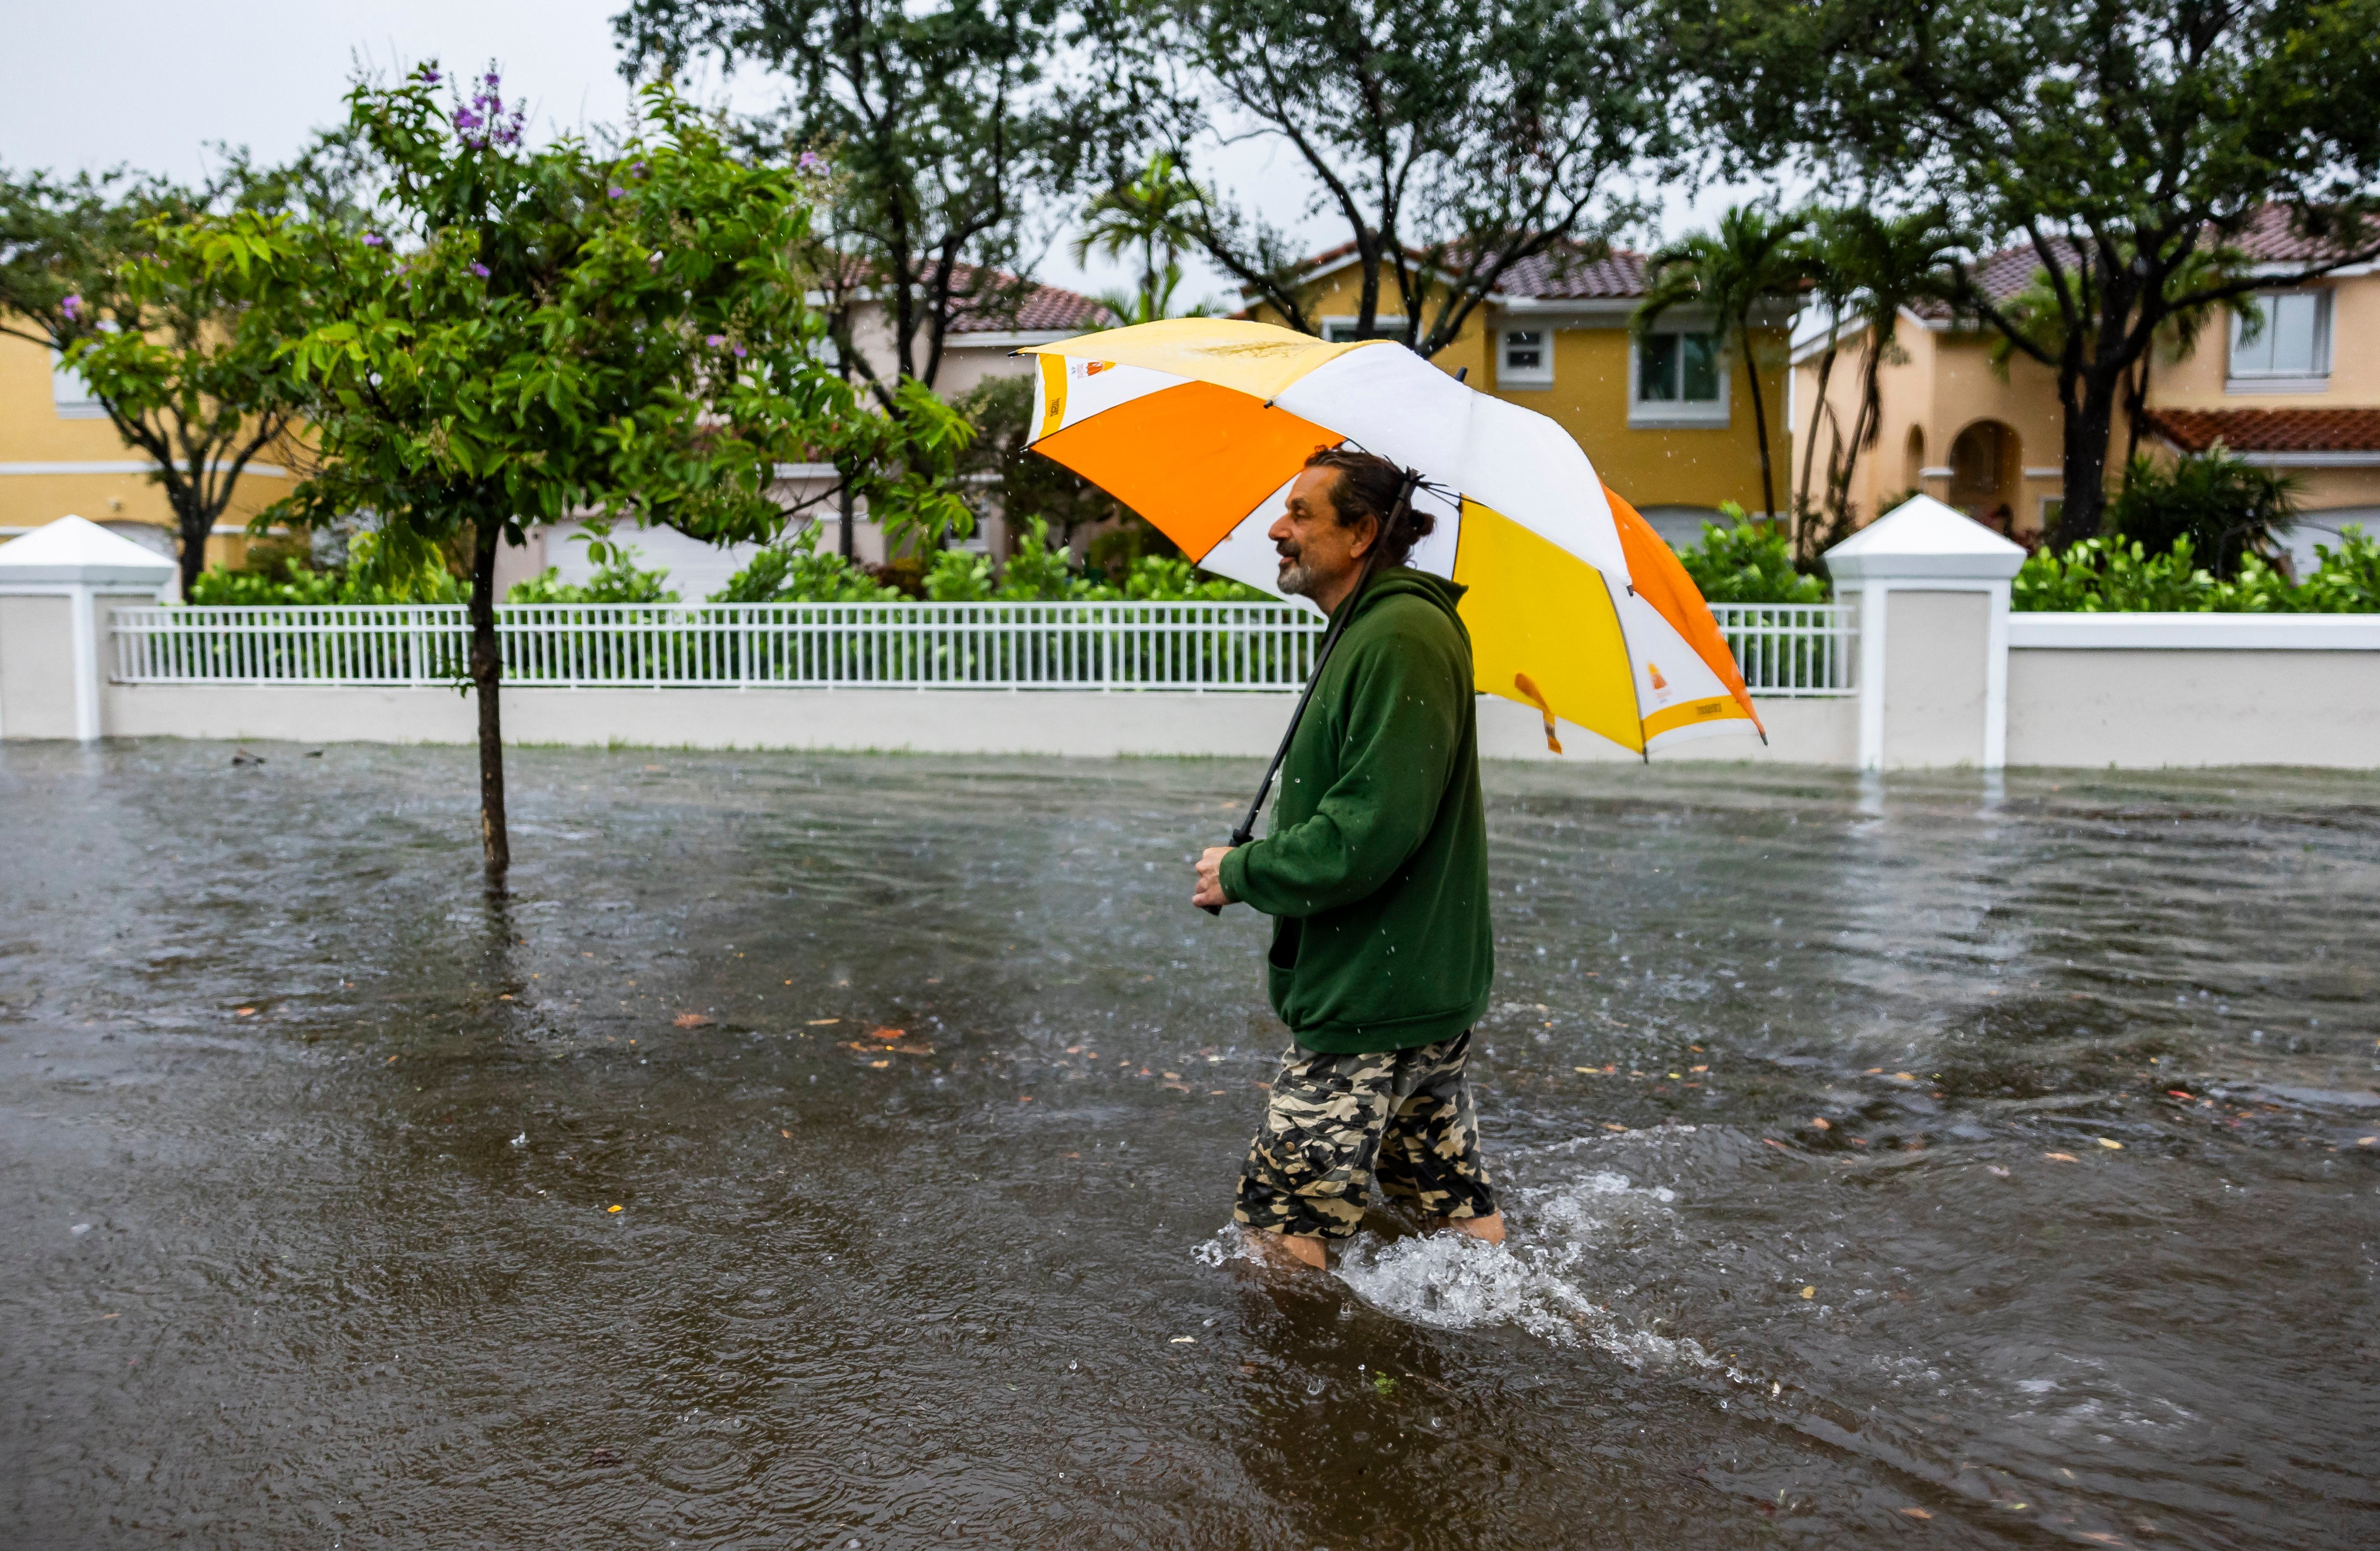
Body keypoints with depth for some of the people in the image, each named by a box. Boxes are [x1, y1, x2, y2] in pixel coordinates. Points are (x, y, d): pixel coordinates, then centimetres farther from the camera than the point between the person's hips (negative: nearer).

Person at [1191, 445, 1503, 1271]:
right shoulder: (1375, 630, 16)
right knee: (1464, 1216, 20)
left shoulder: (1400, 638, -19)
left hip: (1376, 1004, -11)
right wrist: (1259, 864, 12)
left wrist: (1241, 873, -14)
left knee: (1279, 1231, -3)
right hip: (1427, 987, 11)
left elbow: (1373, 831, -26)